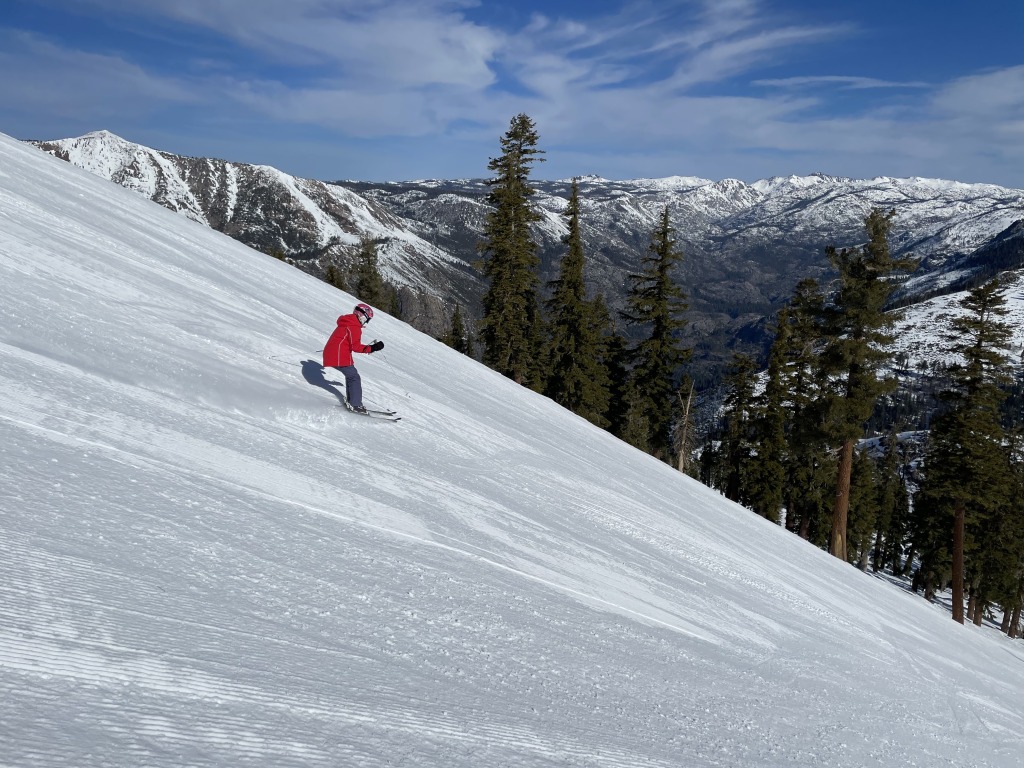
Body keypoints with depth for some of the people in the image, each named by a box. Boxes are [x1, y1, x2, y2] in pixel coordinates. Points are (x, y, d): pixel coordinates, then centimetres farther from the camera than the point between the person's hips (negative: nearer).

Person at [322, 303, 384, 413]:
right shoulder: (354, 327, -14)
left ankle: (351, 400, 25)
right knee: (354, 377, -5)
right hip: (340, 357, -10)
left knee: (350, 375, 21)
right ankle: (356, 405, -8)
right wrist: (372, 348, -22)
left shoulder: (346, 323, 17)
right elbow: (356, 346, -20)